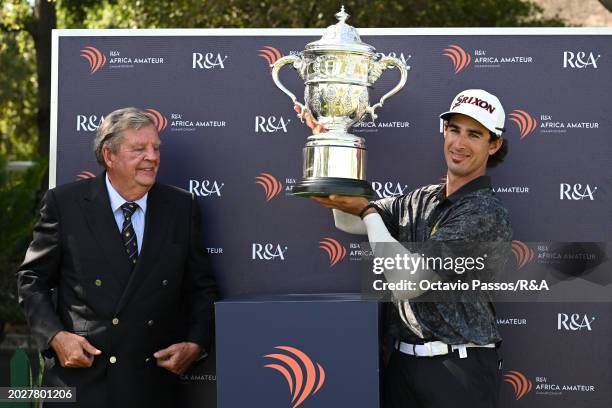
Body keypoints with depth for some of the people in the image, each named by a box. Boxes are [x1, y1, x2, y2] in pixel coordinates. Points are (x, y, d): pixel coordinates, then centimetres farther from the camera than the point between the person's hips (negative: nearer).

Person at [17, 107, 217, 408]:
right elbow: (32, 279, 3)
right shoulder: (64, 203, -2)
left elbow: (201, 287, 10)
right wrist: (55, 336, -11)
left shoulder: (182, 207, 4)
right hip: (81, 378, -2)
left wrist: (196, 345, -5)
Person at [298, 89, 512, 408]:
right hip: (404, 361, 7)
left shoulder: (486, 213, -15)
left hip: (458, 369, -7)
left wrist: (368, 211, -8)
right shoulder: (422, 200, 9)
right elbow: (348, 221, 18)